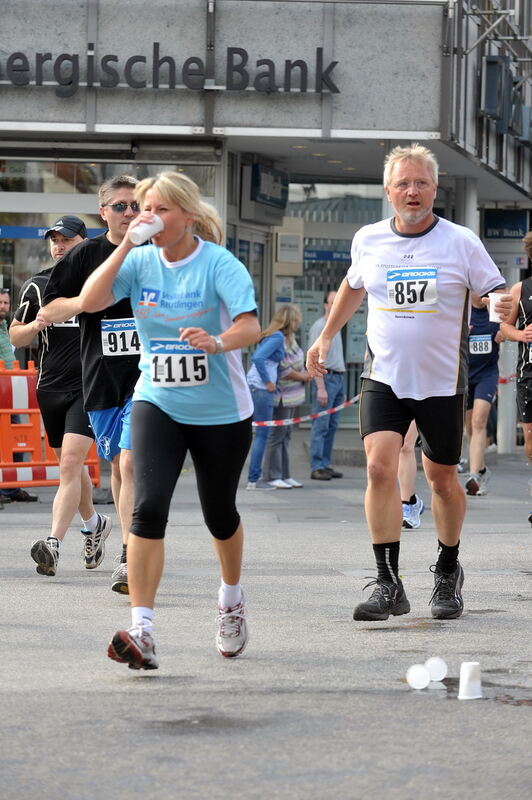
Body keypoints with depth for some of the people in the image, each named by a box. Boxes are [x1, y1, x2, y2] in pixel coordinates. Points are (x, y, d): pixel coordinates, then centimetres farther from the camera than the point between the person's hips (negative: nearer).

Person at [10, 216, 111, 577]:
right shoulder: (37, 286, 7)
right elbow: (16, 337, 11)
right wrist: (37, 324, -9)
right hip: (51, 386, 4)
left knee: (70, 463, -17)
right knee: (70, 467, 15)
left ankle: (54, 543, -26)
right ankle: (94, 523, 40)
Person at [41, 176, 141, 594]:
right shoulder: (85, 255, 4)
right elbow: (47, 311, 4)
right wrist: (86, 300, -12)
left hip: (148, 376, -3)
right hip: (102, 377, 3)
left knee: (132, 462, -17)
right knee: (117, 464, 12)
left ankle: (130, 559, -22)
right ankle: (133, 550, 25)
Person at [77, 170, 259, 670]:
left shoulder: (218, 263, -13)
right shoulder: (140, 261, -2)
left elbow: (250, 326, -24)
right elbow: (89, 302, -13)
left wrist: (217, 342, -46)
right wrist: (126, 244, -18)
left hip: (221, 410, -2)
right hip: (156, 404, 2)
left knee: (219, 514, 14)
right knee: (148, 506, -17)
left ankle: (231, 601, 44)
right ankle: (141, 630, -21)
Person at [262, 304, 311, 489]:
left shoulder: (291, 339, 11)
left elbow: (297, 364, 20)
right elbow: (283, 371, -21)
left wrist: (304, 374, 0)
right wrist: (303, 377, -7)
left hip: (291, 397, 10)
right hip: (281, 397, -10)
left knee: (286, 435, 13)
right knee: (277, 435, -4)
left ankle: (284, 475, 19)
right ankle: (272, 476, 1)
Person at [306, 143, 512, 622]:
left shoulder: (461, 242, -7)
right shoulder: (368, 240, 1)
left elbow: (495, 293, -4)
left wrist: (503, 307, -27)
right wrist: (326, 338, 26)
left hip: (442, 382, -1)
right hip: (384, 379, 1)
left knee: (442, 478, 10)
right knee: (380, 466, -18)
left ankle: (448, 571, 35)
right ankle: (389, 586, -15)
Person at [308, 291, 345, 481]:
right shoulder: (319, 327, -8)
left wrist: (342, 390, 21)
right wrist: (321, 387, -21)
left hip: (338, 378, 9)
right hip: (326, 377, -9)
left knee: (332, 425, 8)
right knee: (321, 424, -9)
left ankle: (326, 464, 12)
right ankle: (317, 467, -9)